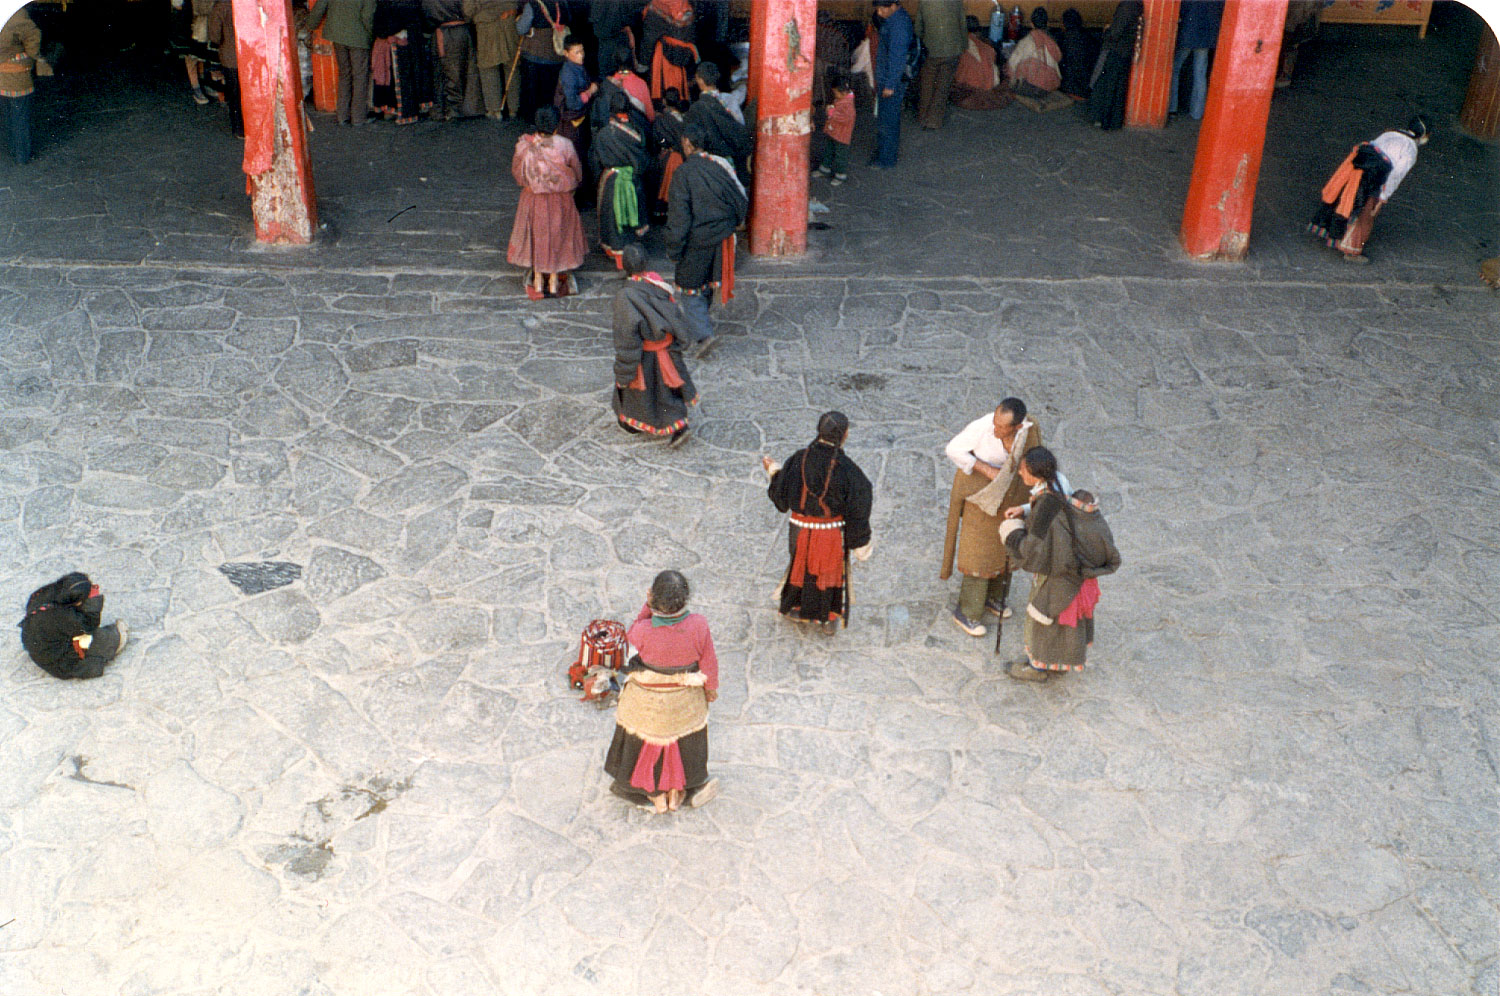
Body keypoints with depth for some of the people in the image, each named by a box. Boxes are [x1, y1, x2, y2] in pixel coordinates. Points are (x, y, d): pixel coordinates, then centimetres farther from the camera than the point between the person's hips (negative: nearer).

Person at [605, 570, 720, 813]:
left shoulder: (645, 631, -34)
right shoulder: (698, 625, -29)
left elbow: (631, 637, -8)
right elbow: (709, 662, -14)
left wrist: (647, 607, -15)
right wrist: (711, 687, 5)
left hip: (647, 700, -2)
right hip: (685, 699, 2)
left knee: (649, 740, 26)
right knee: (682, 737, 29)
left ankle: (656, 794, 46)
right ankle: (677, 792, 49)